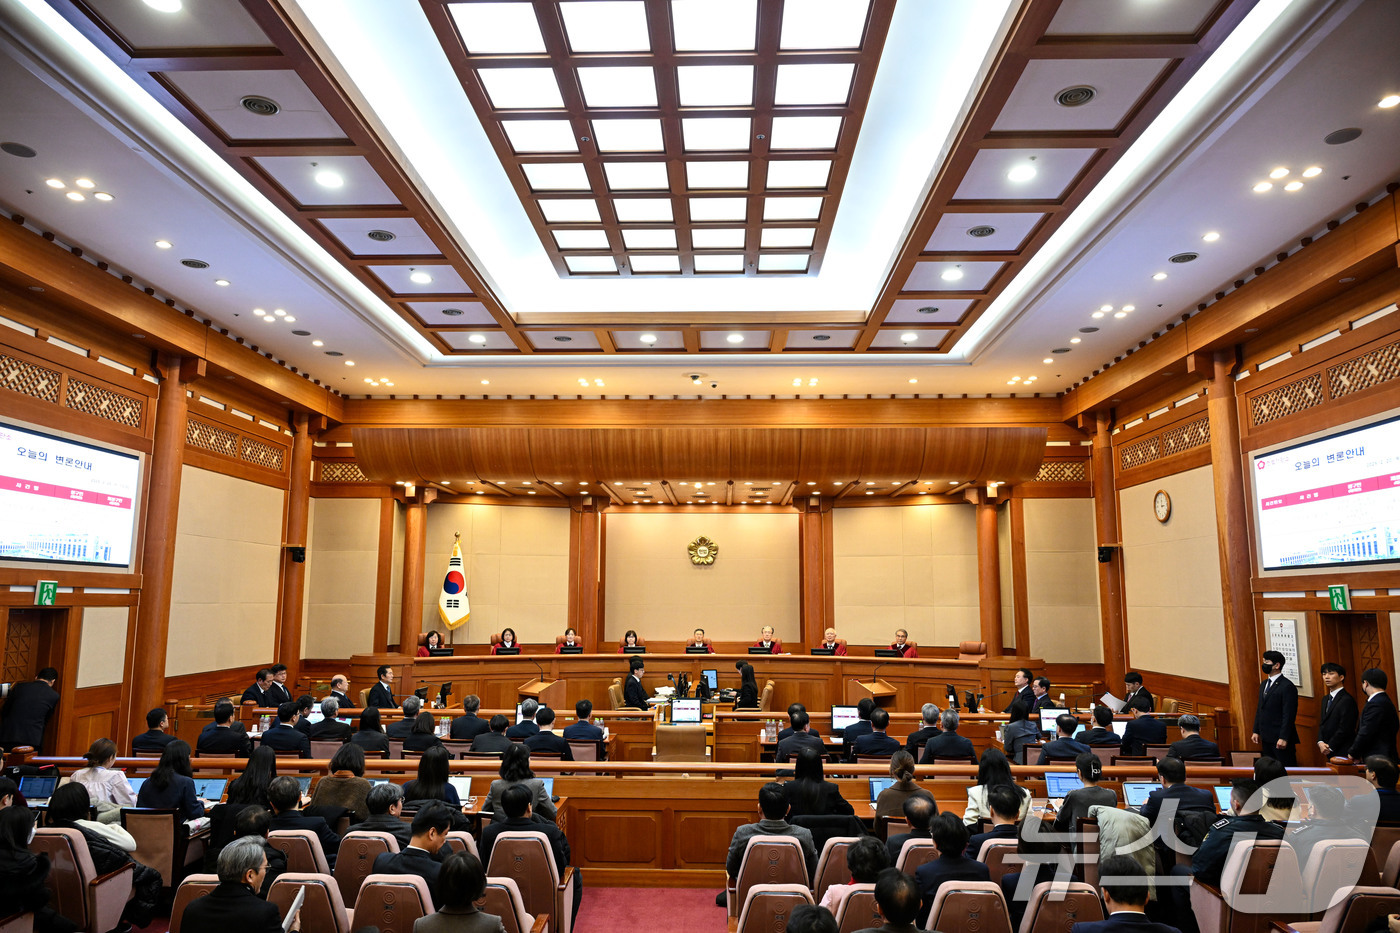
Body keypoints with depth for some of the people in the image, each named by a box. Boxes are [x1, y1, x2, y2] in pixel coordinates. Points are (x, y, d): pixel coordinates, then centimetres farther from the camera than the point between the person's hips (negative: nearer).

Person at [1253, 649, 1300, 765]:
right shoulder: (1263, 684, 15)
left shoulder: (1287, 686, -12)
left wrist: (1283, 738, -19)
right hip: (1266, 738, 8)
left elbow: (1289, 715, -16)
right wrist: (1256, 731, 14)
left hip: (1280, 739, -8)